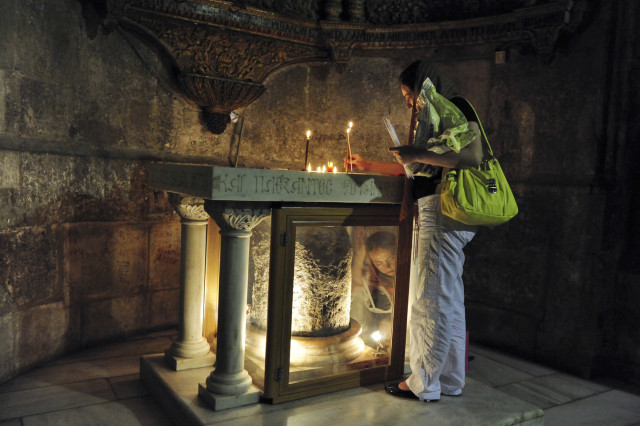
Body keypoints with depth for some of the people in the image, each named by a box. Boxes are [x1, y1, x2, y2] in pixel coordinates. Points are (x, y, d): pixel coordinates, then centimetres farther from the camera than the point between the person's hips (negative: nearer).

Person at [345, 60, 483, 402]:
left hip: (444, 215, -10)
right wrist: (367, 165, 32)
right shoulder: (434, 116, 23)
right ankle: (451, 379, 22)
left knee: (432, 300, -5)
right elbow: (411, 169, 29)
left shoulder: (454, 109, -5)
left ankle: (425, 383, 5)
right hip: (436, 216, 10)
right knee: (449, 299, 12)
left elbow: (471, 159, -20)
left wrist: (419, 154, -18)